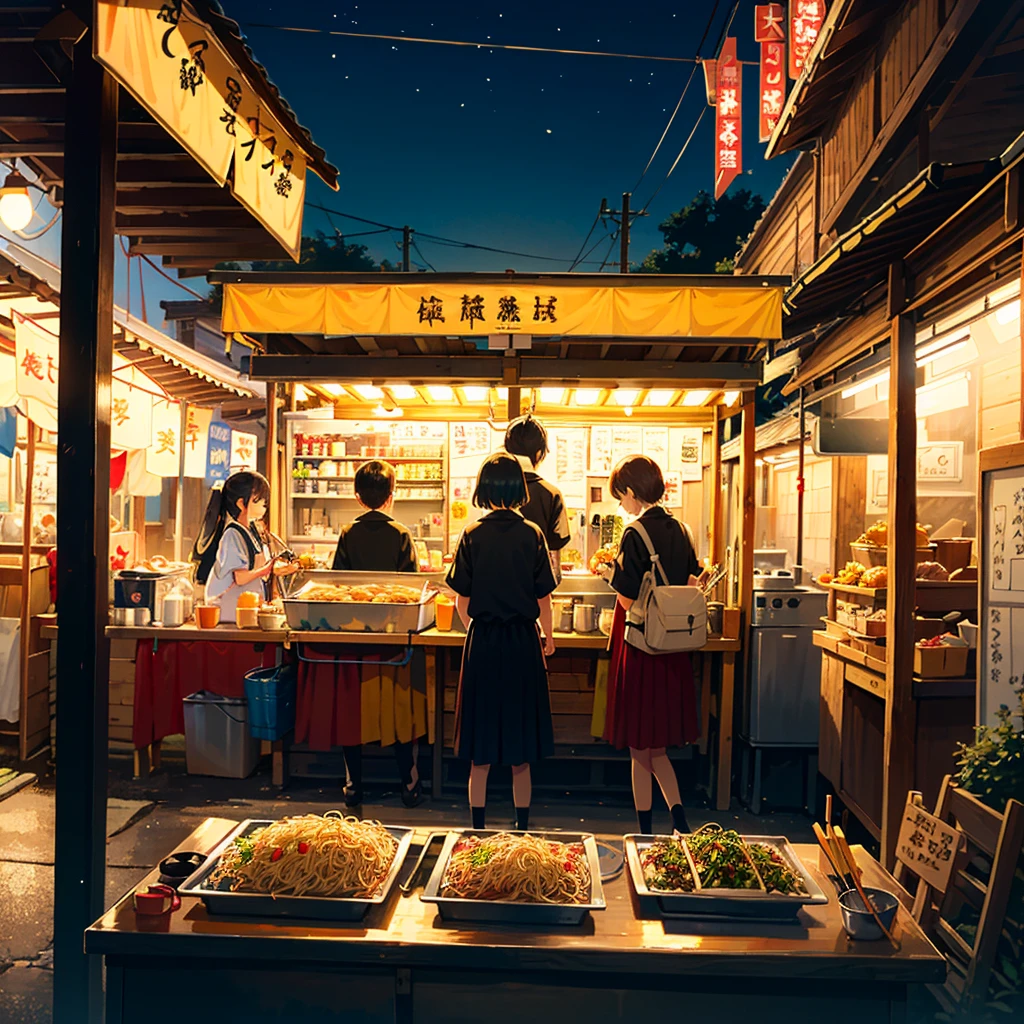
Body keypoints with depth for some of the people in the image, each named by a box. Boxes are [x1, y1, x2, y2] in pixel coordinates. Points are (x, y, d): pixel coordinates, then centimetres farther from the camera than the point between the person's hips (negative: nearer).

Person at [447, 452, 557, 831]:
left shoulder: (472, 535, -6)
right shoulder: (532, 534, -5)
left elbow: (462, 601, -1)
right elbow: (543, 598, -1)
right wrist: (548, 637, 16)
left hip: (482, 644, 0)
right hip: (523, 643, 0)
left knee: (480, 755, 11)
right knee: (521, 757, 12)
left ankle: (478, 827, 19)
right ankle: (522, 826, 21)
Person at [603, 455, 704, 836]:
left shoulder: (635, 535, -16)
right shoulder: (680, 530, 6)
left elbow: (628, 600, -17)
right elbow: (691, 588, 12)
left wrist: (613, 570, 0)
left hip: (641, 645, -7)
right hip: (673, 647, 7)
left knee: (641, 748, 6)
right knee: (656, 746, 18)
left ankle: (645, 830, 17)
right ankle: (679, 818, 14)